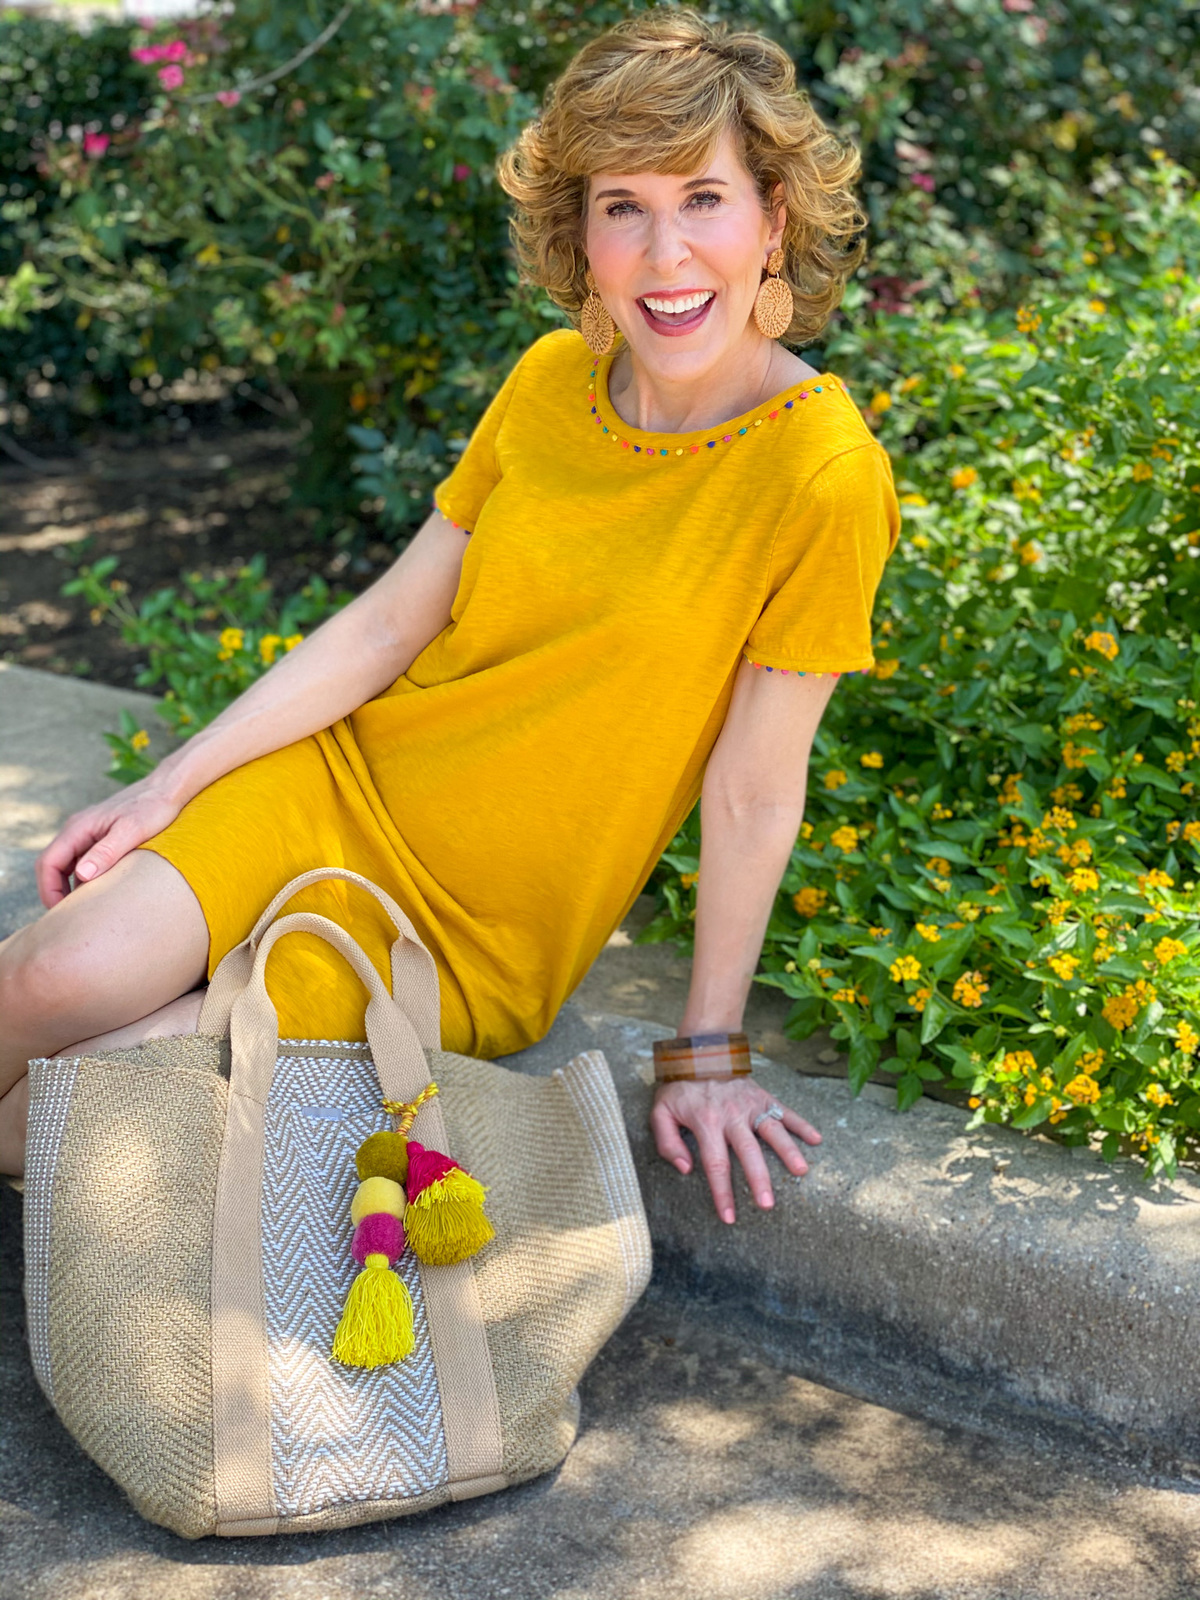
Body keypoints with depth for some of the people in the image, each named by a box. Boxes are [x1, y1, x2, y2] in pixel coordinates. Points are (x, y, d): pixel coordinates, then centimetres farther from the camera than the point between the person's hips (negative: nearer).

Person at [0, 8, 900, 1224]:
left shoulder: (822, 478, -19)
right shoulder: (551, 383, -2)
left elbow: (752, 795, -14)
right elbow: (388, 622, 3)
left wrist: (706, 1054, -5)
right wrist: (169, 785, 0)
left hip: (481, 930, -3)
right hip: (346, 780, 4)